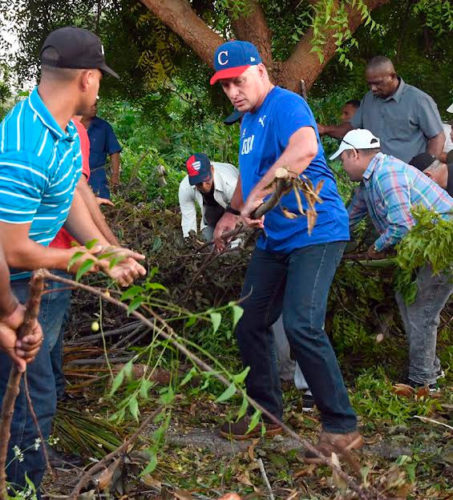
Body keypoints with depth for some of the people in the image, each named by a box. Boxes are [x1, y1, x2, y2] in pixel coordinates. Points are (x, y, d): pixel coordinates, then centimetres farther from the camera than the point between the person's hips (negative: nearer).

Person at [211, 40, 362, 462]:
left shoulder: (286, 106, -16)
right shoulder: (249, 120, 15)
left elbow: (305, 147, -39)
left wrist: (255, 197, -38)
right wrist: (232, 212, 17)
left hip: (314, 232, -10)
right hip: (273, 239, 10)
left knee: (301, 325, -21)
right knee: (249, 323, 11)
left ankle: (342, 428, -10)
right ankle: (266, 414, 27)